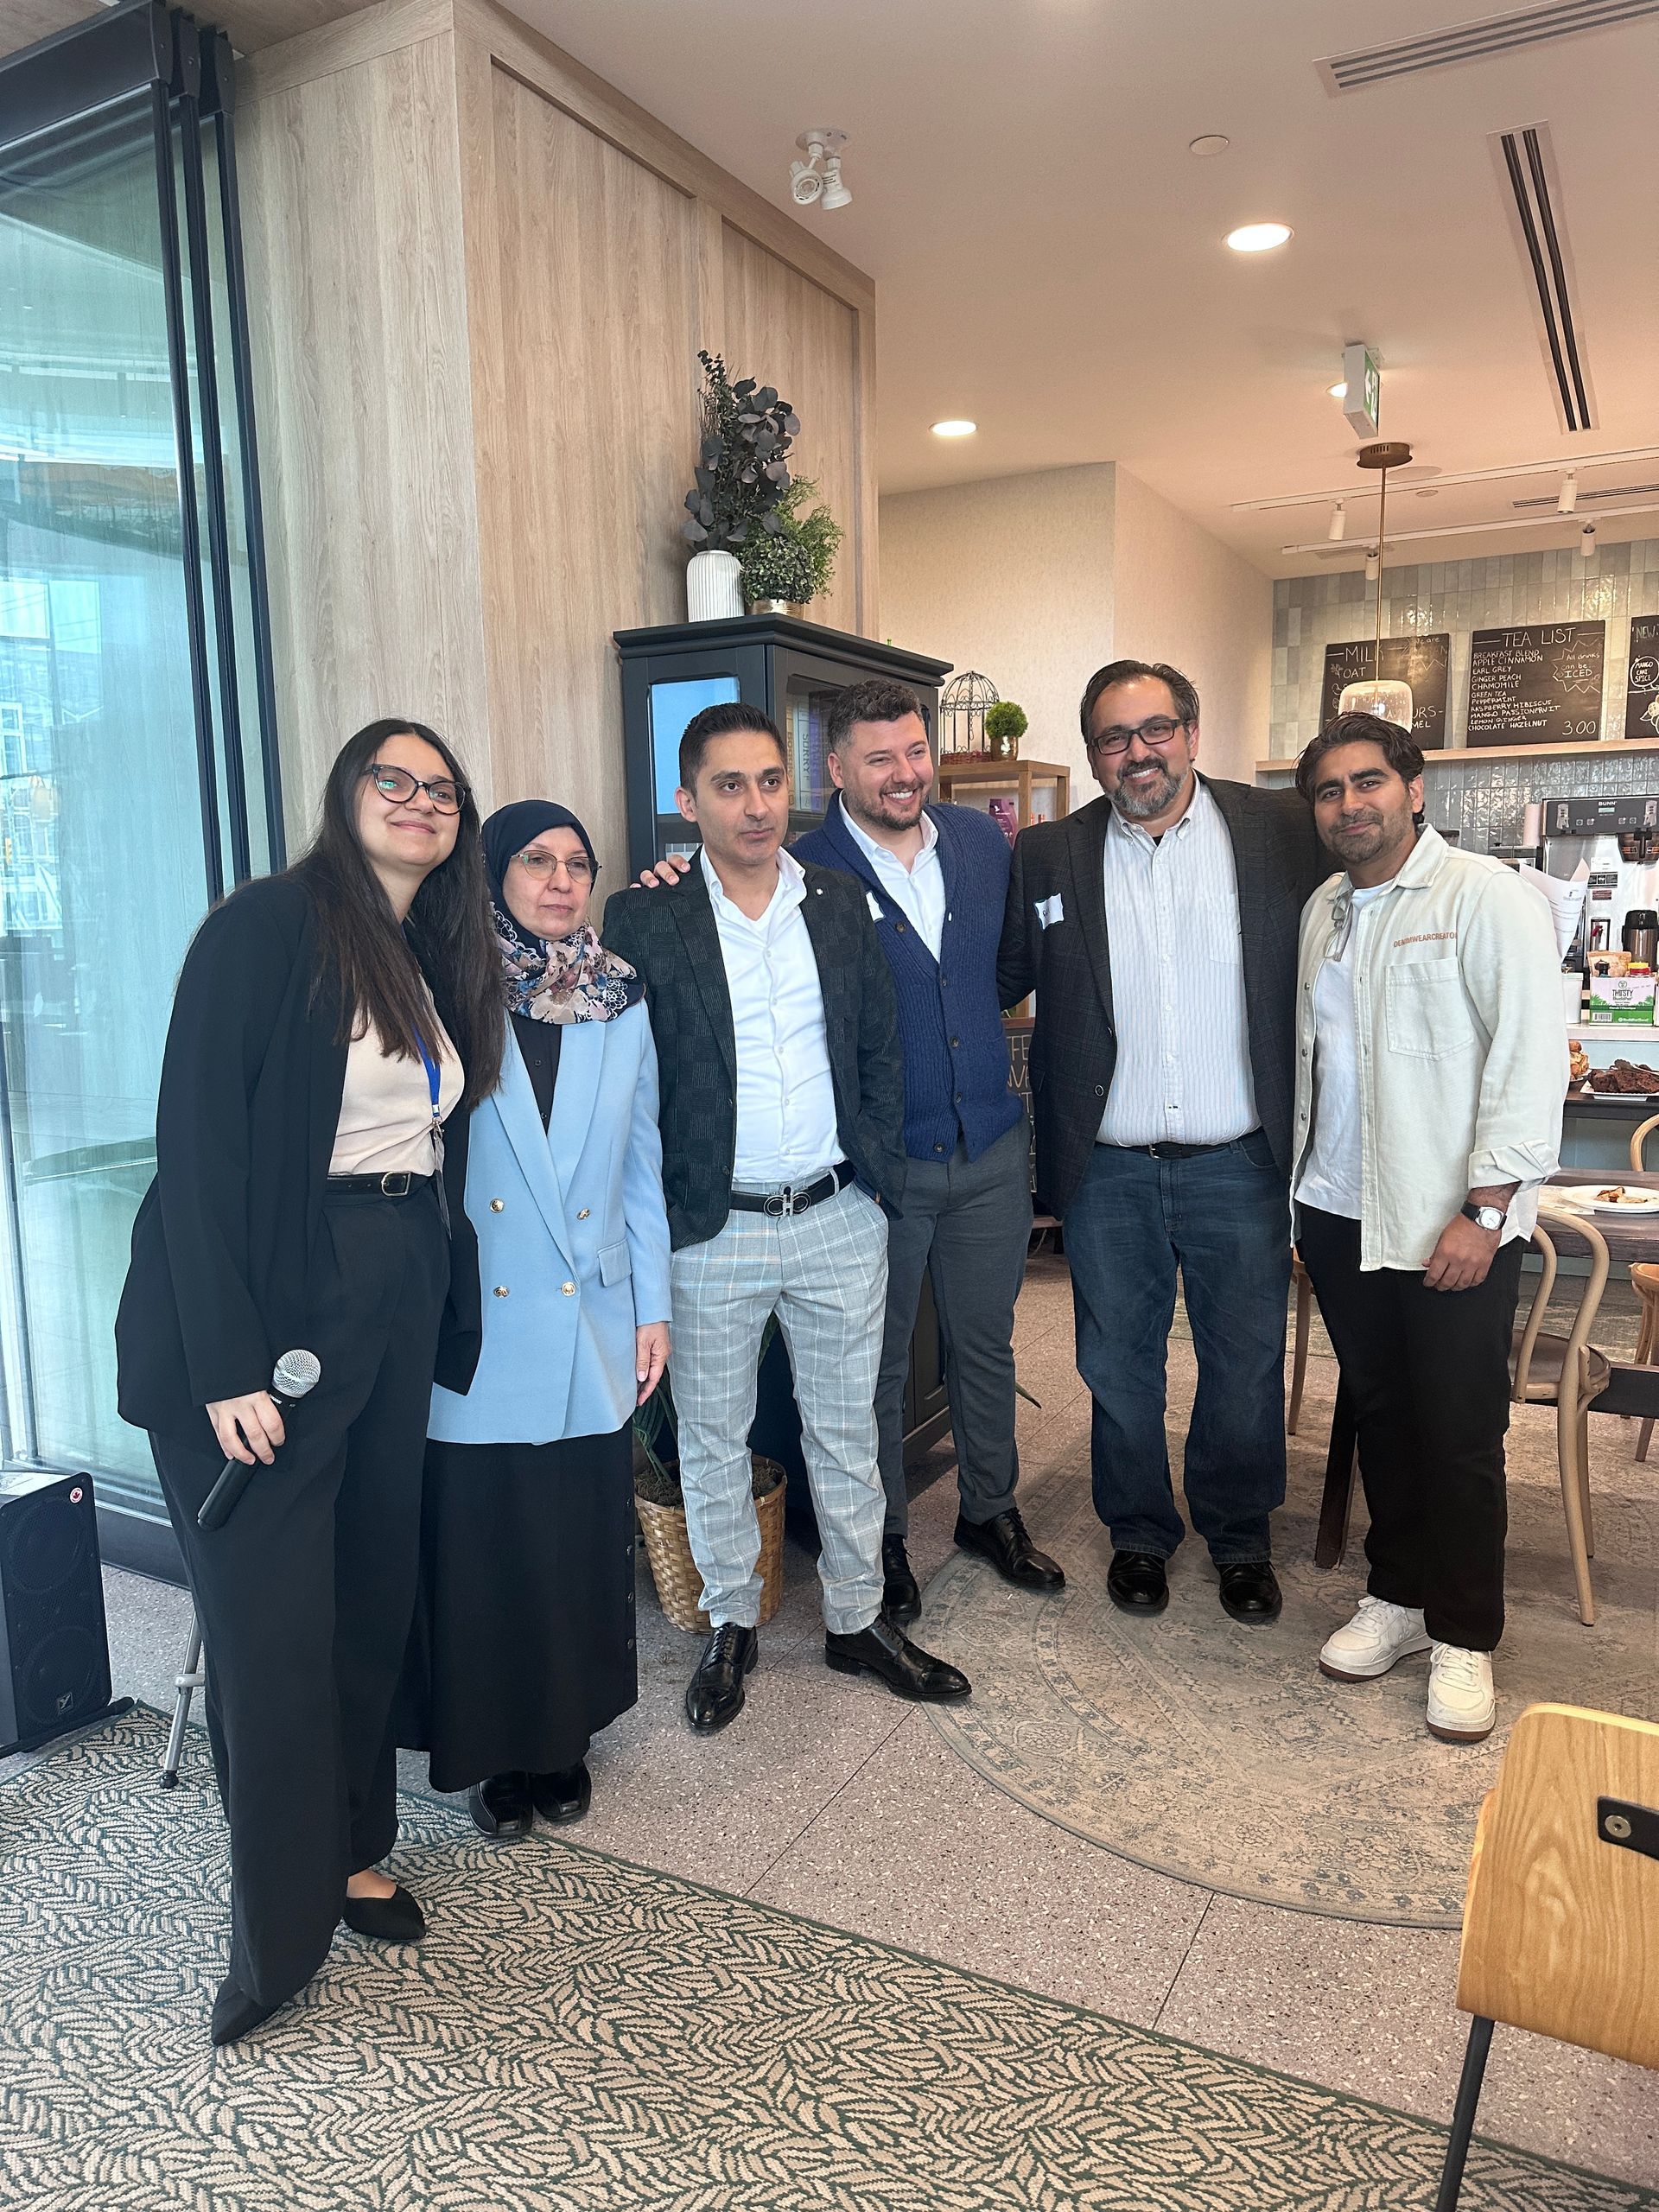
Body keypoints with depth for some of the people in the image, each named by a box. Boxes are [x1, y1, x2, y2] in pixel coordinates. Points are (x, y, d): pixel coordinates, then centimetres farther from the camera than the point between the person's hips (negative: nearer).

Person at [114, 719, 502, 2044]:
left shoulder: (441, 964, 13)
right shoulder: (269, 925, -10)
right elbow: (198, 1142, -15)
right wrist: (227, 1364, -18)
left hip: (397, 1308, 7)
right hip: (274, 1311, -6)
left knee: (375, 1588, 15)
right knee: (273, 1620, 2)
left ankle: (353, 1850, 34)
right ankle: (280, 1923, 21)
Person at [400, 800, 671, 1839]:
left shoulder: (621, 1003, 5)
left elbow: (642, 1163, 8)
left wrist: (653, 1306, 6)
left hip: (591, 1325, 3)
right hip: (473, 1325, -2)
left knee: (582, 1543, 12)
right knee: (481, 1544, 8)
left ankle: (565, 1740, 34)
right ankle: (496, 1753, 30)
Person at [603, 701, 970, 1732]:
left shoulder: (842, 905, 5)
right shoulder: (645, 920, -6)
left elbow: (881, 1051, 9)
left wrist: (877, 1173, 2)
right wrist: (662, 1204, -6)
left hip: (840, 1221, 3)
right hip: (711, 1231, -2)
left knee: (847, 1432, 14)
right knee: (713, 1438, 12)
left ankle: (859, 1619, 33)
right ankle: (732, 1625, 32)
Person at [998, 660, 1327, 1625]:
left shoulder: (1283, 830, -2)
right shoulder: (1048, 856, 0)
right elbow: (996, 981, 2)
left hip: (1241, 1164, 0)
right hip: (1109, 1172, 1)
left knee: (1247, 1364, 14)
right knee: (1120, 1364, 15)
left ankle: (1241, 1536, 37)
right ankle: (1139, 1533, 37)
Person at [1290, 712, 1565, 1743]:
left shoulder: (1488, 896, -9)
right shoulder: (1324, 911, 11)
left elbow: (1531, 1055, -14)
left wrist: (1486, 1209, -17)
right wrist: (1299, 1185, 12)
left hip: (1456, 1227, -5)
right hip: (1342, 1215, 6)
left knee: (1460, 1437, 4)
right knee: (1381, 1415, 15)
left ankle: (1464, 1638, 21)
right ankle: (1400, 1594, 32)